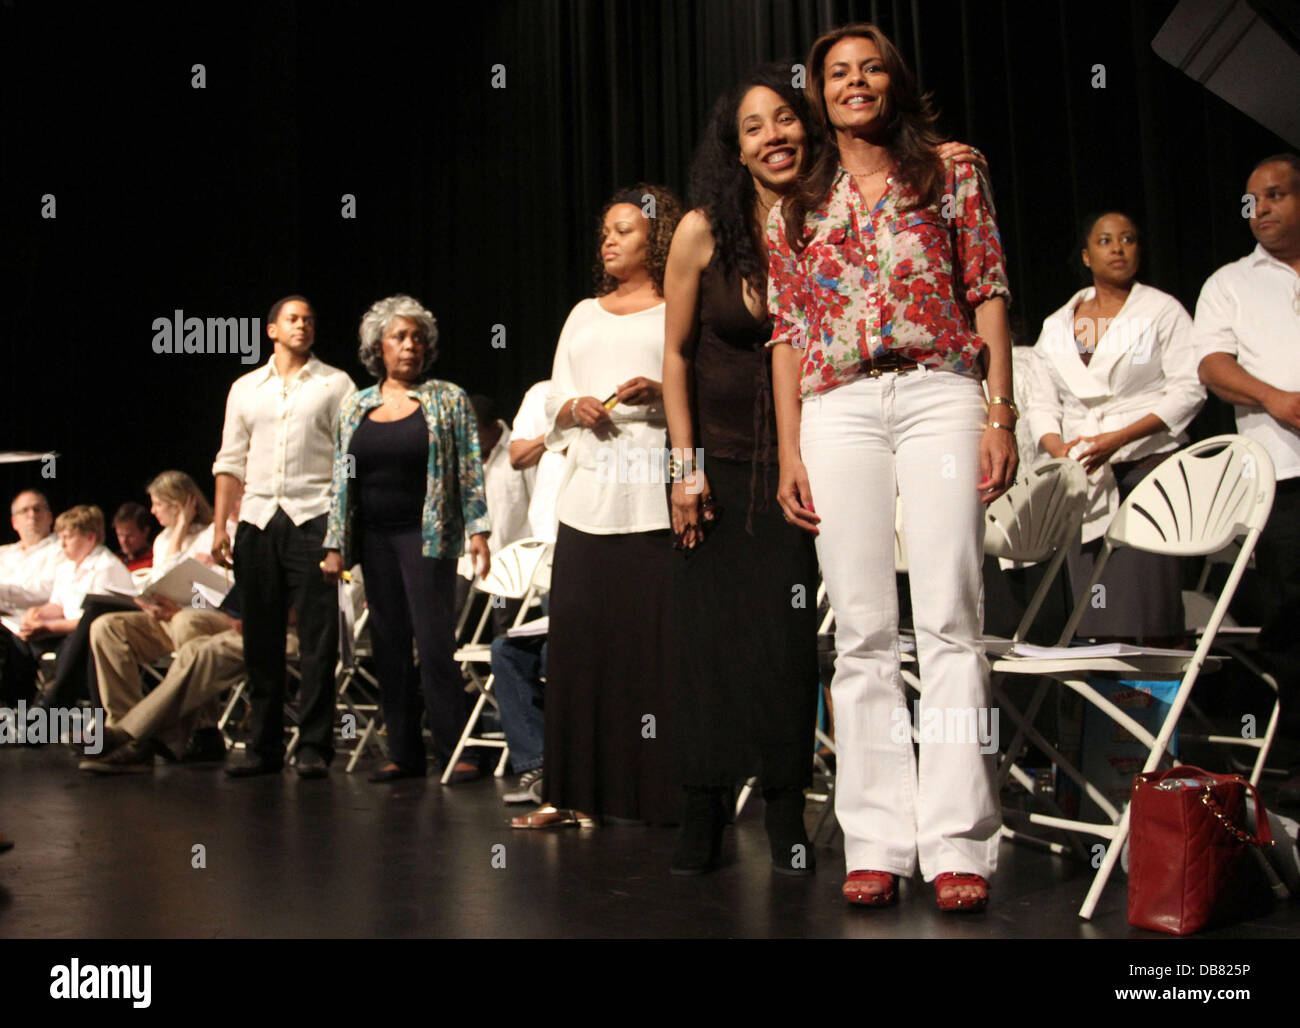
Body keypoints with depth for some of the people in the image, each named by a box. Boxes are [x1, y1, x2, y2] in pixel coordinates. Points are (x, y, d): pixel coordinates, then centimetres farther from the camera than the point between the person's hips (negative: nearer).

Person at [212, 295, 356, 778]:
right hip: (257, 520, 3)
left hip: (313, 519, -3)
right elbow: (231, 461, 16)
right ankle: (263, 745, 15)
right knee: (260, 638, 6)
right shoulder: (245, 388, 16)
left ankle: (314, 746, 2)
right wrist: (220, 526, 8)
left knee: (317, 639, -4)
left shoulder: (335, 384, 7)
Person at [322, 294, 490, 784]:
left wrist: (477, 529, -8)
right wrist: (335, 545, 8)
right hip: (373, 537, 4)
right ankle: (403, 753, 12)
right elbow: (342, 480, 13)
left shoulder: (448, 399, 3)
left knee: (434, 642, -9)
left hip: (427, 534, -4)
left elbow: (470, 470, 0)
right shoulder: (353, 408, 12)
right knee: (389, 646, 5)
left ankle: (453, 751, -3)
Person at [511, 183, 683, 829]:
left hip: (657, 502, -5)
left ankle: (667, 795, -1)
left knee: (658, 645, -7)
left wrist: (660, 393, -17)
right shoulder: (584, 314, 25)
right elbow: (553, 399, 22)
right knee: (578, 639, 2)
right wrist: (575, 406, 0)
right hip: (588, 499, 5)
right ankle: (575, 794, 7)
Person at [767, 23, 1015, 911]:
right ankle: (879, 842, 3)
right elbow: (787, 334, 14)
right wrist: (790, 453, 5)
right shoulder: (796, 206, 18)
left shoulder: (950, 173, 13)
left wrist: (1001, 417, -3)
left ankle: (957, 843, -6)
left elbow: (988, 294, 7)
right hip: (838, 409, 2)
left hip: (938, 394, -2)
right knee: (863, 631, -1)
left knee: (950, 618, -9)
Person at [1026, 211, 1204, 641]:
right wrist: (1056, 447, -7)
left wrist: (1120, 437, -14)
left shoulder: (1162, 311, 6)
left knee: (1149, 593, -12)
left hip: (1148, 461, -3)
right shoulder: (1057, 325, 17)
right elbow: (1042, 403, 14)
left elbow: (1188, 389, -4)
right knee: (1097, 611, -2)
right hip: (1084, 476, 3)